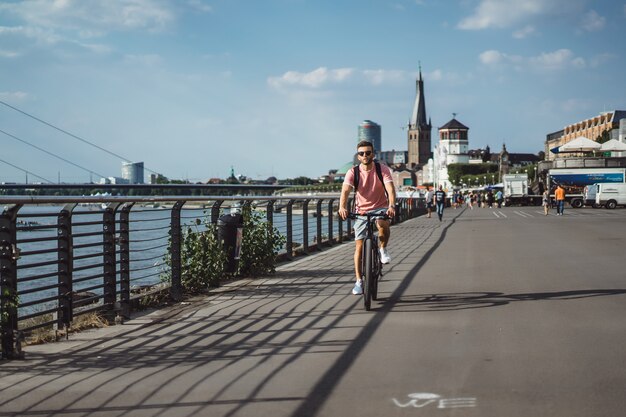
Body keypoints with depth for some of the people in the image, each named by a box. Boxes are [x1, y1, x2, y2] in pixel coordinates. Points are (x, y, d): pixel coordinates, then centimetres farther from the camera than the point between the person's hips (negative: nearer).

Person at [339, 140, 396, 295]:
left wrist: (391, 205, -45)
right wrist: (342, 207, -46)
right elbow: (345, 191, -26)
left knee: (382, 224, -36)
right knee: (359, 245, -3)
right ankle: (359, 281, 6)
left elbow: (390, 188, -25)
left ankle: (383, 249, -7)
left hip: (380, 208, -1)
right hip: (361, 211, 1)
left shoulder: (382, 169, -12)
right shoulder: (353, 172, -11)